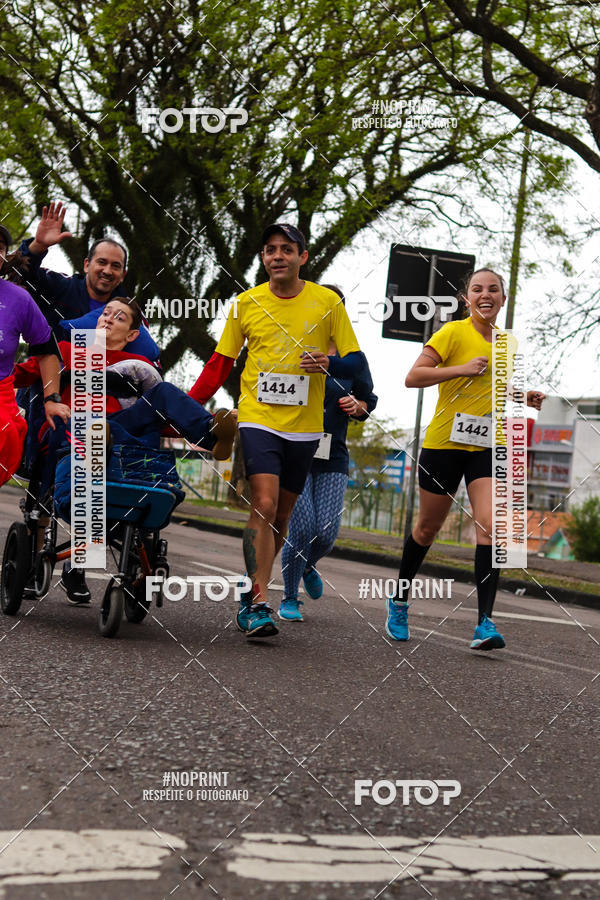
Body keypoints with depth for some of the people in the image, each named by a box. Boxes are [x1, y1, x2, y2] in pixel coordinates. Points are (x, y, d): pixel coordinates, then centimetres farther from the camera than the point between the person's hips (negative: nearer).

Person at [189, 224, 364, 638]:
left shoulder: (328, 302, 2)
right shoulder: (247, 303, 3)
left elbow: (356, 360, 4)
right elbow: (221, 362, 10)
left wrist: (329, 365, -18)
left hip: (304, 424, 2)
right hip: (258, 418, -2)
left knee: (281, 515, 8)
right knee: (264, 505, -16)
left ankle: (250, 593, 24)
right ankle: (259, 603, -16)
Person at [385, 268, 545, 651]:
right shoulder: (454, 332, -8)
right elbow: (413, 377, -13)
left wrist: (524, 398, 7)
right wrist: (462, 368, -22)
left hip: (488, 446, 3)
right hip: (445, 443, -3)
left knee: (490, 527, -16)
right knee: (428, 528, 10)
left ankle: (485, 622, -19)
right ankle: (399, 601, 33)